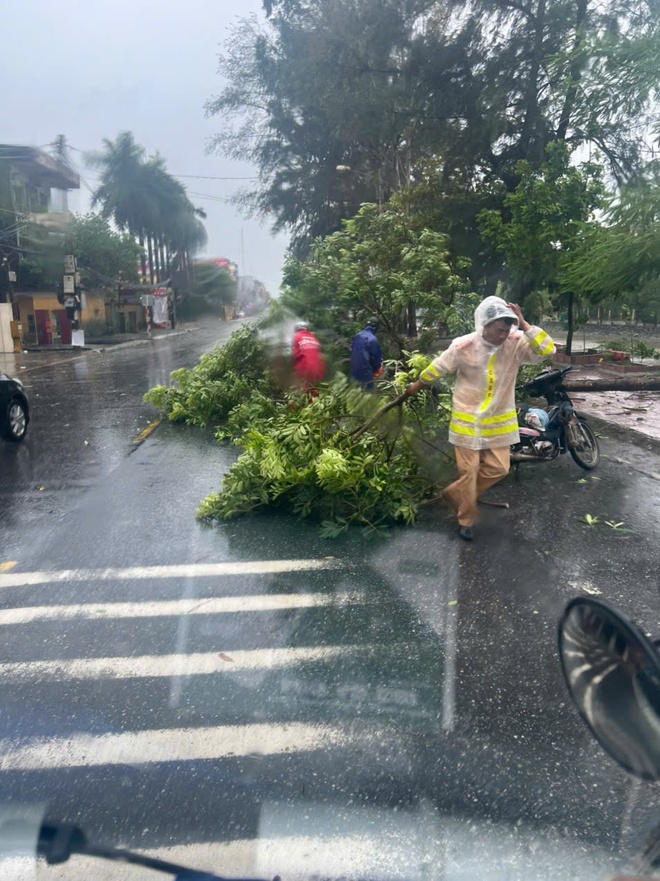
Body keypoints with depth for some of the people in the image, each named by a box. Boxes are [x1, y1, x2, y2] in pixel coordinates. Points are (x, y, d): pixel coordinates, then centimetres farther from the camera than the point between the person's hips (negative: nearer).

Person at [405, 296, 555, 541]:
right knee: (468, 470, 4)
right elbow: (437, 368, -3)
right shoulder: (463, 346, -19)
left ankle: (455, 494, 28)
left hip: (499, 420, 3)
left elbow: (547, 349, -27)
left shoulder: (516, 344, -13)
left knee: (498, 468, 6)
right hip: (467, 418, -3)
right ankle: (465, 520, 23)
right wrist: (417, 386, 11)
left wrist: (523, 324, -31)